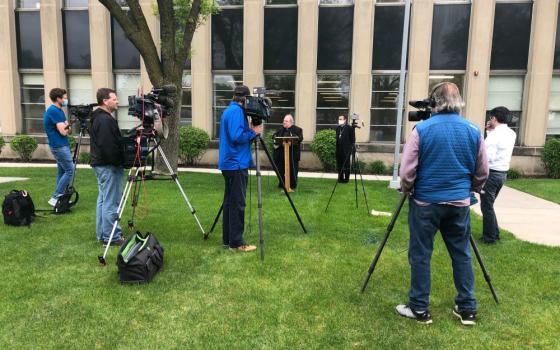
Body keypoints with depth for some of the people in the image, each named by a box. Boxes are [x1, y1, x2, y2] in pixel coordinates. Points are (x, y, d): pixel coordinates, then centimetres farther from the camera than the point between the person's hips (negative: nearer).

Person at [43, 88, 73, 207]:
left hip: (59, 146, 10)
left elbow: (65, 129, 15)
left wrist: (66, 128, -7)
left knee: (62, 172, 12)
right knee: (70, 171, -8)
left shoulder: (57, 110, 14)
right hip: (60, 146, -10)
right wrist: (67, 126, 1)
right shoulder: (54, 111, -17)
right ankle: (55, 198, -6)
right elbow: (63, 131, -19)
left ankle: (59, 198, 17)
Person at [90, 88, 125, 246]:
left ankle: (102, 233, 24)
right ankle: (111, 237, 1)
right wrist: (118, 162, -15)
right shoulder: (105, 119, -18)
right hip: (109, 166, -11)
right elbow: (109, 146, -24)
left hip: (100, 164, 11)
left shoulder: (97, 118, 15)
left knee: (103, 199, 16)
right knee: (111, 202, -5)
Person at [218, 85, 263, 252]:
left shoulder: (228, 110, 17)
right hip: (236, 164, -10)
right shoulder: (237, 111, -12)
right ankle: (236, 243, -2)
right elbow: (237, 137, -22)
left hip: (229, 163, 10)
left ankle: (228, 239, 19)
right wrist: (253, 132, -9)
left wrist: (250, 131, 11)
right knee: (237, 204, -6)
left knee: (230, 202, 12)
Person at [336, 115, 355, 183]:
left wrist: (351, 148, -10)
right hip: (339, 150, 6)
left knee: (346, 164, -1)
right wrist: (336, 148, 11)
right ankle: (340, 178, 15)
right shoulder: (338, 128, 13)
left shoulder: (349, 128, -5)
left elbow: (353, 139, -5)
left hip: (346, 150, -6)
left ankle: (346, 178, 6)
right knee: (339, 164, 7)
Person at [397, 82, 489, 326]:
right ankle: (467, 309, 24)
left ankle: (419, 309, 14)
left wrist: (407, 191, 8)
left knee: (420, 255, 6)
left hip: (425, 202, -3)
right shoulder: (473, 131, 1)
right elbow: (482, 173, 9)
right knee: (462, 254, 15)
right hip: (460, 203, 4)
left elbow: (407, 171, -11)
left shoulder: (422, 129, -10)